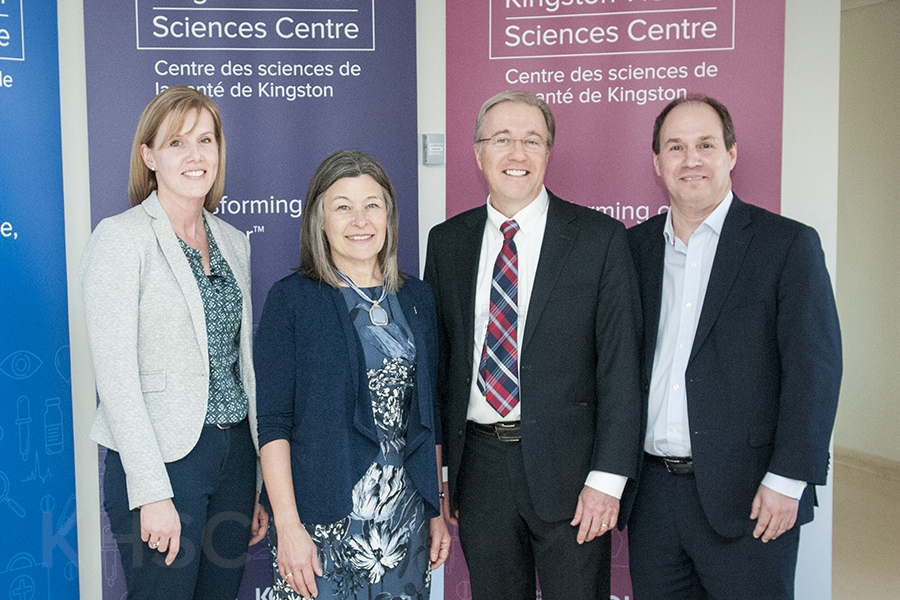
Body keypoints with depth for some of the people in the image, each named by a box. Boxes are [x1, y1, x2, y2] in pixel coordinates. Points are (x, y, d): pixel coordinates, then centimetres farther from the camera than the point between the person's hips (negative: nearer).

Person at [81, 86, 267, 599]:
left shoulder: (234, 242, 10)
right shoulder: (121, 238, -8)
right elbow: (116, 374, -13)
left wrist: (261, 479, 11)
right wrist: (152, 492, -17)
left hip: (235, 453, 6)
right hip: (162, 456, -6)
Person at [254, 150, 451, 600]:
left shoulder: (416, 298, 7)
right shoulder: (291, 299, -5)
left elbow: (428, 415, 11)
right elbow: (274, 422, -8)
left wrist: (437, 510, 9)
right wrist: (288, 527, -13)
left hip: (405, 513, 4)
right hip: (322, 517, -3)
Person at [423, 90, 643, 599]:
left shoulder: (601, 237, -4)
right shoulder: (447, 241, 6)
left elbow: (621, 365, -7)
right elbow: (437, 360, 8)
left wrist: (607, 479, -12)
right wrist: (437, 470, 6)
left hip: (567, 468, -3)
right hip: (478, 466, 3)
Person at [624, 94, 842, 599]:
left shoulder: (788, 244, -3)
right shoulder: (636, 246, 9)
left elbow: (814, 369, -8)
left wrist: (787, 481, -14)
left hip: (746, 497, -4)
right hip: (652, 490, 4)